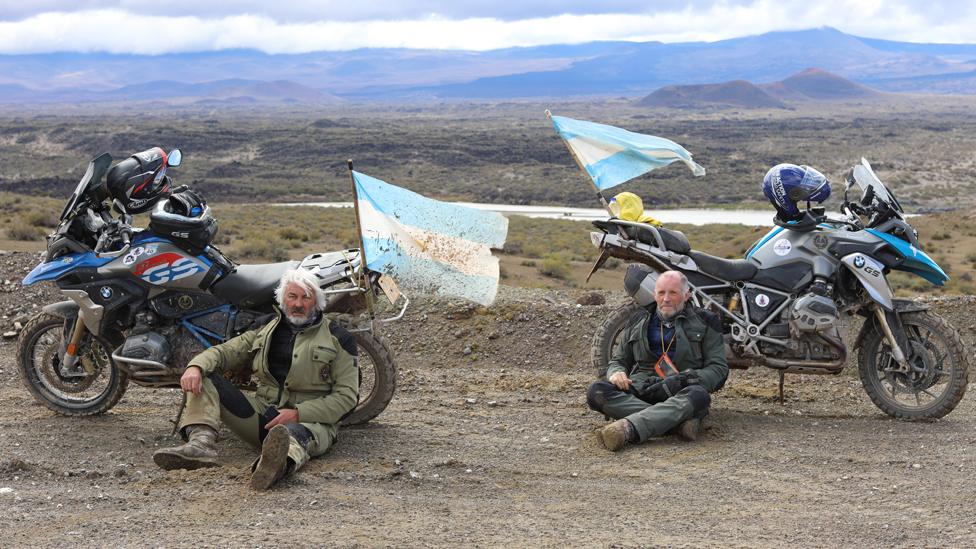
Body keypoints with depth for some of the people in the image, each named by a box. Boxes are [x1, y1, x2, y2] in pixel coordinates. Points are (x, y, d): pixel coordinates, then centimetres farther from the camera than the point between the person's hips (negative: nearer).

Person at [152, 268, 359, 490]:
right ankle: (201, 444, -35)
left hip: (310, 420, -5)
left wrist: (298, 413, -16)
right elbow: (226, 351, 11)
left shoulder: (337, 339, 4)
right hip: (263, 411, 5)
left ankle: (283, 461, -79)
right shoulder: (266, 332, 19)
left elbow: (347, 394, -3)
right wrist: (196, 366, -14)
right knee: (203, 379, -9)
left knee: (295, 433, -43)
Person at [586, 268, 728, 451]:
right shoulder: (638, 322, 21)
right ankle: (678, 422, -37)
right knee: (596, 392, -27)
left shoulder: (704, 322, 12)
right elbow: (618, 360, 25)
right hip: (639, 390, 3)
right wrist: (616, 372, -2)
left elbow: (719, 367, 5)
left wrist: (685, 379, -14)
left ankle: (629, 429, -56)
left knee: (699, 395, -38)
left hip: (680, 393, -2)